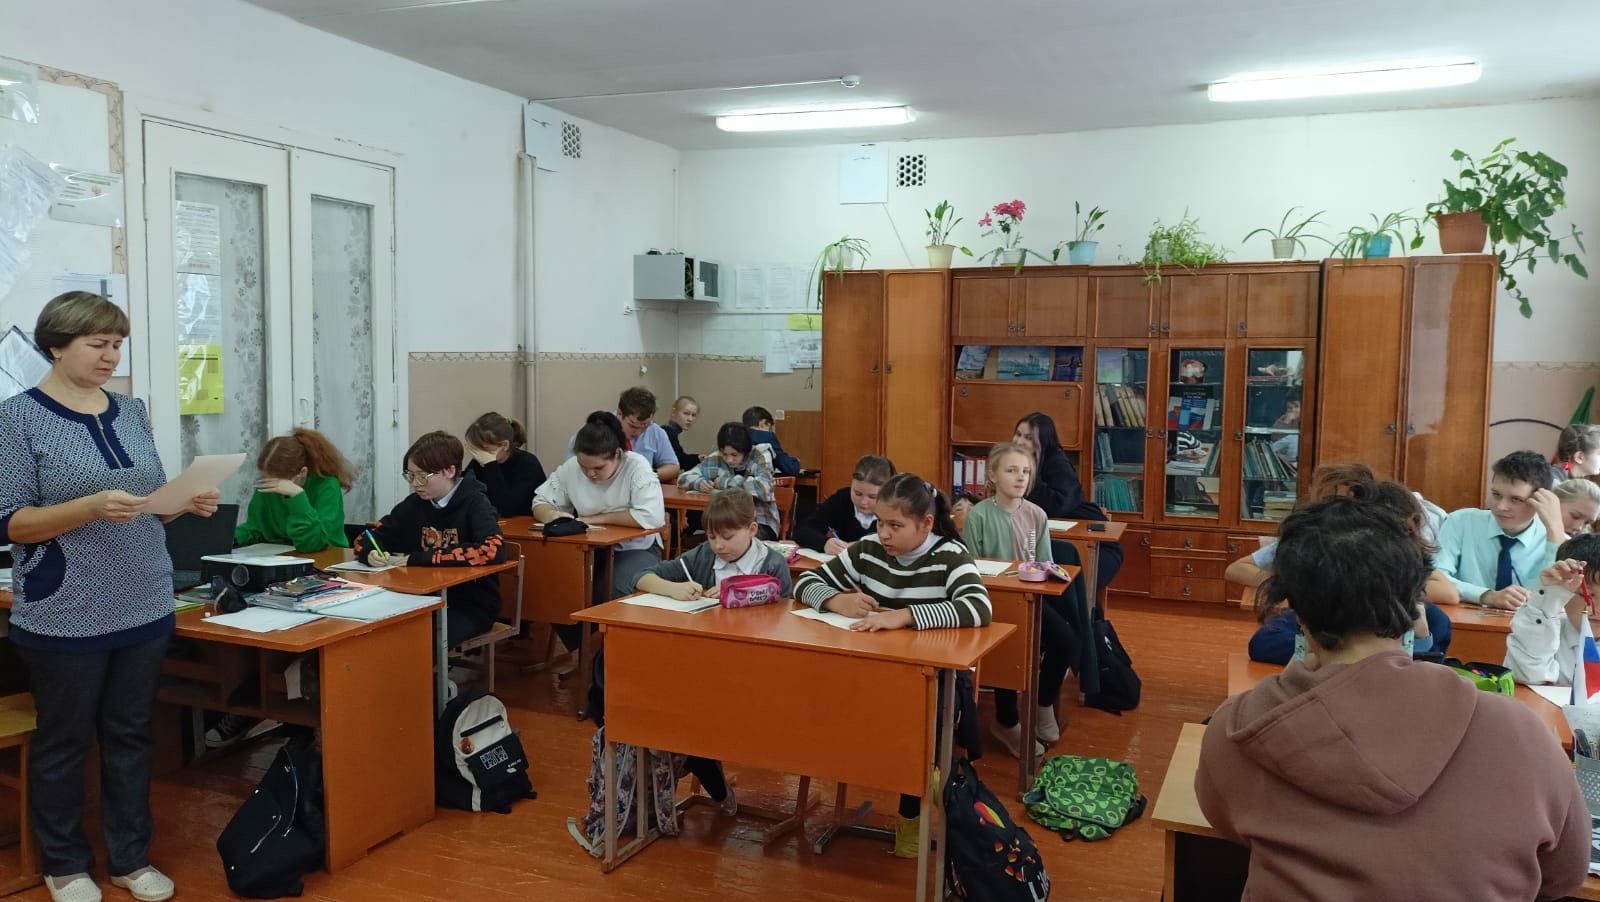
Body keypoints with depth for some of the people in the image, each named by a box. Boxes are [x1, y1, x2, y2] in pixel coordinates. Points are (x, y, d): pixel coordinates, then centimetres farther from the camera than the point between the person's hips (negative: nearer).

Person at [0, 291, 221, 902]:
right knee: (63, 743, 10)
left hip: (145, 606, 5)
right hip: (66, 616, -5)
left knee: (130, 737, 14)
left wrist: (186, 503, -6)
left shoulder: (131, 411, 8)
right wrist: (93, 506, -26)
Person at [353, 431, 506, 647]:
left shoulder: (475, 504, -10)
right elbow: (369, 537, 12)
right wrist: (370, 553, -14)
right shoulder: (414, 504, 5)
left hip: (472, 605, -5)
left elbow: (493, 550, -28)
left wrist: (416, 559, -24)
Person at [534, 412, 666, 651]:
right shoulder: (570, 468, -5)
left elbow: (652, 517, -29)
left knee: (609, 595, -32)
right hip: (590, 549, 5)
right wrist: (552, 515, -24)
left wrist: (597, 518, -21)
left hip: (635, 549, -4)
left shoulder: (637, 467, -18)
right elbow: (539, 502, 3)